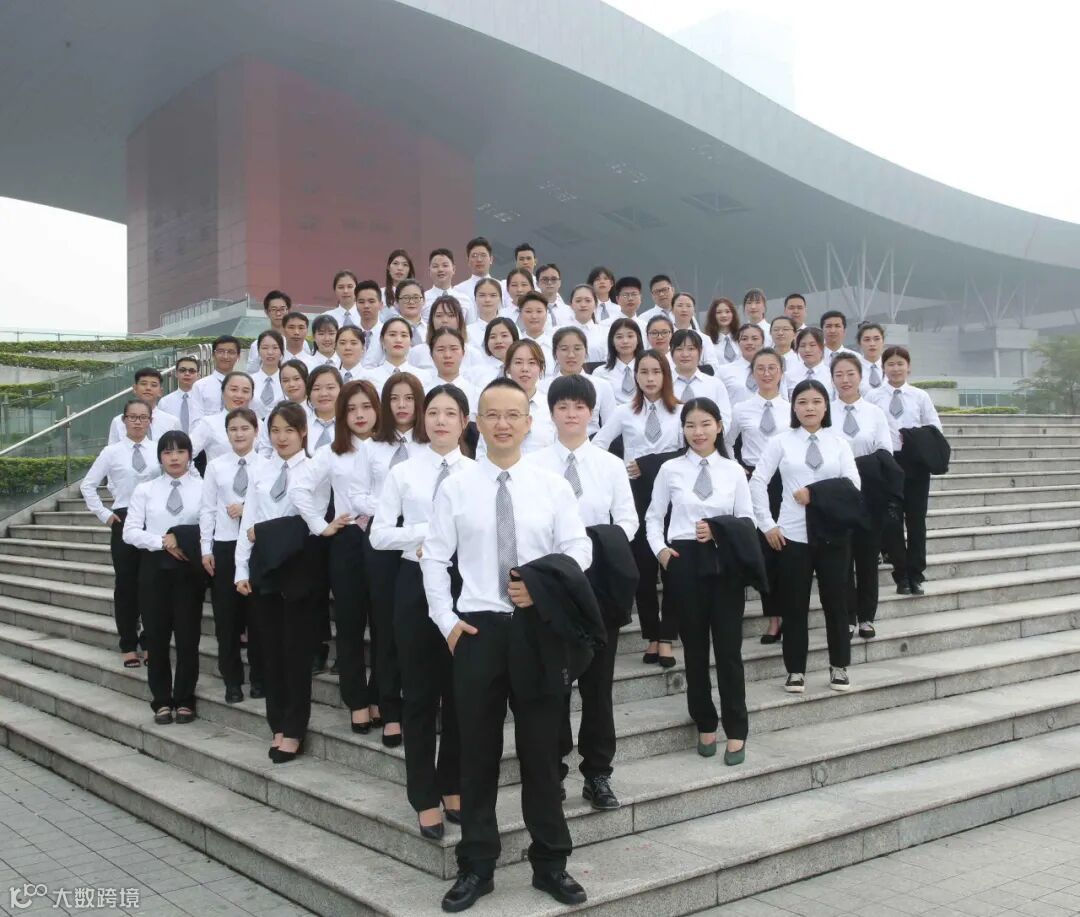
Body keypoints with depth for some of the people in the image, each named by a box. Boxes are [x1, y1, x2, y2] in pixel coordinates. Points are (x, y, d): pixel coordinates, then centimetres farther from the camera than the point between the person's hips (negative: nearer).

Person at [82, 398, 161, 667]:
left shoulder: (159, 451, 1)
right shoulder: (112, 452, 0)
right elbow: (87, 485, 4)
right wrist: (103, 514, -1)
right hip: (124, 520, 0)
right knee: (126, 583, 5)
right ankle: (128, 645, 14)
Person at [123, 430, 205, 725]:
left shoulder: (203, 488, -1)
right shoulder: (145, 490, 4)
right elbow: (130, 532, -2)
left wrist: (183, 540, -18)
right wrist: (163, 542, -14)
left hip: (190, 567, -2)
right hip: (154, 565, 2)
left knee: (188, 635, 5)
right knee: (156, 636, 7)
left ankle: (184, 700, 19)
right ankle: (162, 700, 20)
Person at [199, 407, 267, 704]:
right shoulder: (215, 466, 2)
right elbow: (207, 510, 3)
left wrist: (247, 509, -16)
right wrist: (206, 549, -1)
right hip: (224, 545, 1)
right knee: (226, 615, 6)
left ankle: (259, 677, 22)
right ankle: (232, 680, 19)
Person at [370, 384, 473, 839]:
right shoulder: (402, 473, 0)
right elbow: (379, 535, -4)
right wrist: (427, 533, -14)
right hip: (416, 583, -1)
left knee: (460, 690, 11)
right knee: (420, 692, 6)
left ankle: (453, 787, 29)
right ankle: (425, 797, 19)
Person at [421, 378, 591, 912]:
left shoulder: (553, 486, 2)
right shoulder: (455, 488, 0)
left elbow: (579, 548, 2)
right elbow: (434, 558, 1)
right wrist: (447, 620, -6)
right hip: (477, 627, 0)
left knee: (542, 749, 9)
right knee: (478, 751, 9)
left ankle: (550, 864, 23)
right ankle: (476, 867, 22)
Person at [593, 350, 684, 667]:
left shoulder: (680, 412, 6)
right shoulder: (624, 412, 6)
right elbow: (597, 445, 2)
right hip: (637, 493, 1)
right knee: (643, 566, 5)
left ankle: (666, 638, 6)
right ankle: (651, 637, 16)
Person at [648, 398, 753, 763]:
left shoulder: (734, 471, 3)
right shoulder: (670, 469, 2)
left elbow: (747, 521, 4)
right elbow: (653, 517, 7)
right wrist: (659, 549, -8)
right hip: (684, 562, 0)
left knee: (729, 647, 3)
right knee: (694, 647, 11)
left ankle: (736, 730, 15)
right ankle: (705, 725, 27)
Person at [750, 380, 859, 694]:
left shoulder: (839, 442, 5)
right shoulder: (781, 441, 1)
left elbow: (853, 486, -3)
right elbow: (757, 482, -1)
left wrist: (816, 495, -15)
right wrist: (767, 524, -6)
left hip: (832, 533, 1)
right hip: (793, 535, -1)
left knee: (835, 601, 7)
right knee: (794, 605, 5)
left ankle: (839, 667, 22)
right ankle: (795, 670, 16)